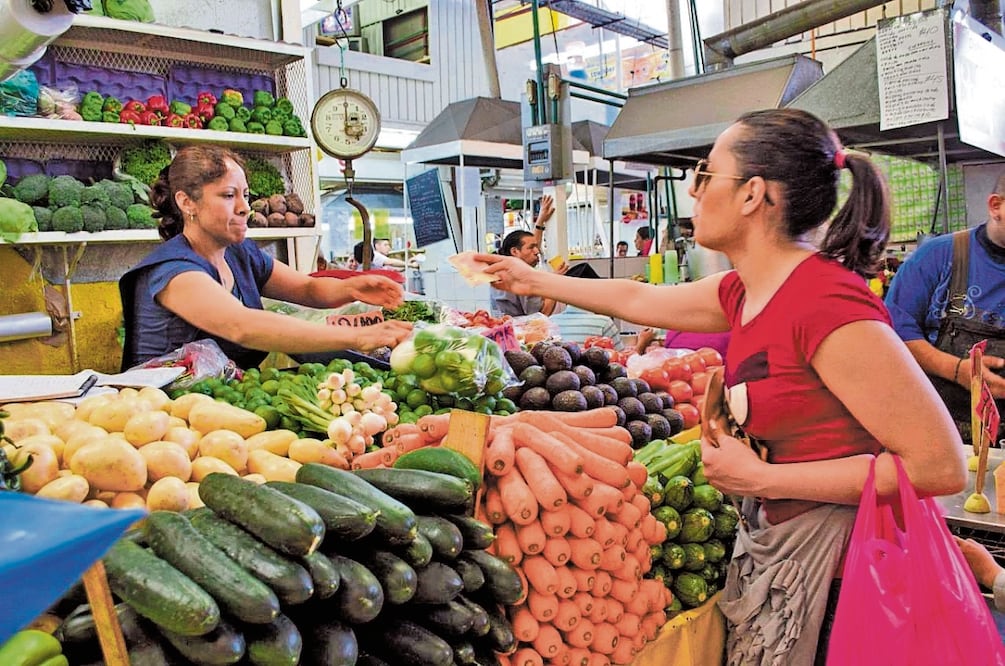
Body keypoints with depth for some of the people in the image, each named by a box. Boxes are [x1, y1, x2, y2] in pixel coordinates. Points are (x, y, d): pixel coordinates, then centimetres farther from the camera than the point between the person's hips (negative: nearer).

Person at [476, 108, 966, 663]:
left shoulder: (828, 307, -25)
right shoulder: (744, 293, 1)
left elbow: (941, 466, -24)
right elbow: (637, 299, 16)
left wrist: (760, 477, -21)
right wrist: (533, 280, 26)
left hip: (831, 563, -7)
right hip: (769, 543, 8)